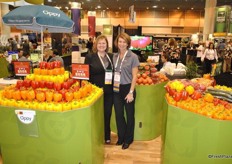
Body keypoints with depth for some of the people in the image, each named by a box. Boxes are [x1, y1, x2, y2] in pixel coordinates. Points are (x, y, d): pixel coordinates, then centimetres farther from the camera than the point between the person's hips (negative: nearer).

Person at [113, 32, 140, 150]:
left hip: (127, 88, -4)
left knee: (129, 114, 10)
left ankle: (128, 139, 29)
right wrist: (112, 85, 2)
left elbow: (134, 76, -9)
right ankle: (121, 137, 32)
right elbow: (113, 73, 12)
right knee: (118, 114, 11)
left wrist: (131, 92, -13)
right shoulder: (114, 56, 5)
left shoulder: (133, 57, -7)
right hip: (116, 89, 4)